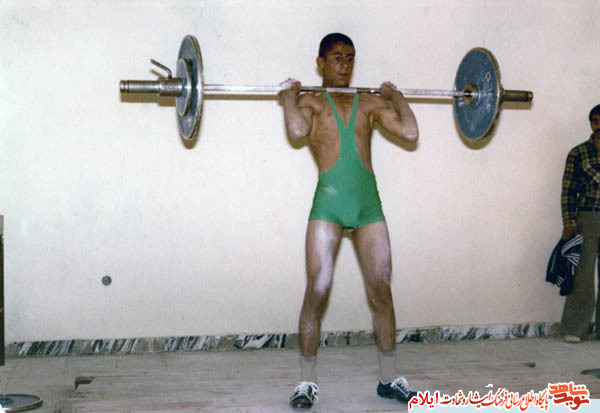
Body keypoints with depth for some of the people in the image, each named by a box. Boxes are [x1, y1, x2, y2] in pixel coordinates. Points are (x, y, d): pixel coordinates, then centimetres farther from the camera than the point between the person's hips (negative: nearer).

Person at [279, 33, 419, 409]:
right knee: (317, 292, -3)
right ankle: (308, 382, 9)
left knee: (382, 292, 6)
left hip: (368, 203, 3)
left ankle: (389, 378, 18)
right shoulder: (309, 101, 7)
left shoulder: (370, 103, 16)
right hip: (329, 203, -3)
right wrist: (288, 94, -3)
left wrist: (396, 96, 11)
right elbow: (298, 130, -16)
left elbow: (410, 132, 2)